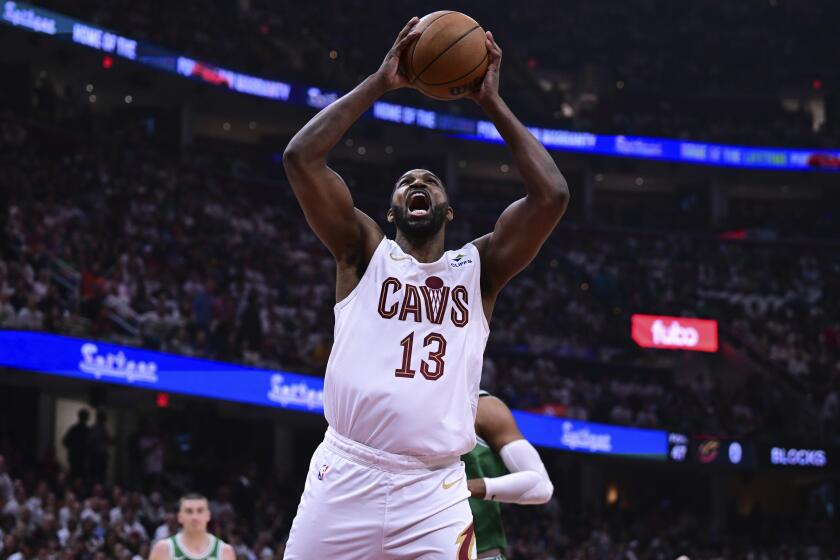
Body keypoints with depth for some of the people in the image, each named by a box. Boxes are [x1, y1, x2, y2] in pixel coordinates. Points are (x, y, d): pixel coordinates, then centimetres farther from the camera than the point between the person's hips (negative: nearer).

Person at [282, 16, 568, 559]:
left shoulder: (478, 268, 13)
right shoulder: (365, 253, 11)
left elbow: (552, 194, 0)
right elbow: (300, 158, -2)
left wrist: (493, 103, 4)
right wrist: (379, 83, 0)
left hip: (435, 493, 1)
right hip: (345, 478, -1)